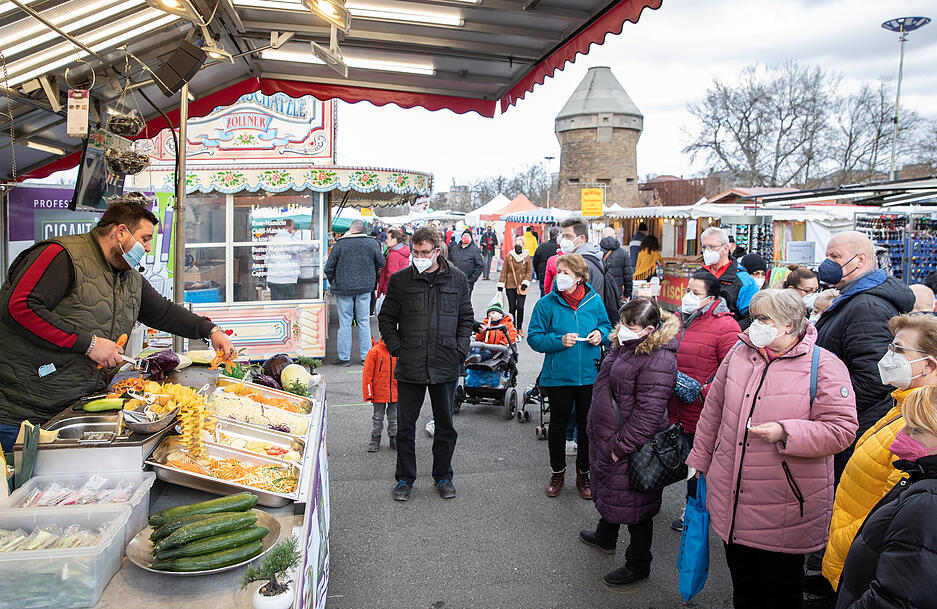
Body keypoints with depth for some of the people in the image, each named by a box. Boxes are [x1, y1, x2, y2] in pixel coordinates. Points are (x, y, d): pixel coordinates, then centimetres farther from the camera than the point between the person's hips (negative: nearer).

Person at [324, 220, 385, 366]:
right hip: (365, 288, 2)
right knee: (364, 322, 9)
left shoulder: (340, 244, -6)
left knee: (345, 323, 5)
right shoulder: (372, 243, -1)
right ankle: (366, 357, 12)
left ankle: (344, 357, 9)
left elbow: (329, 267, -2)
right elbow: (381, 263, 7)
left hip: (343, 288, -2)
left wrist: (333, 283, 14)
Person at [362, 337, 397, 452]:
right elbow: (367, 373, -6)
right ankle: (375, 440, 23)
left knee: (394, 418, 13)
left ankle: (394, 439, 27)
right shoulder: (375, 351, -8)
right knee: (378, 418, 10)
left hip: (395, 394, 2)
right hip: (379, 393, -2)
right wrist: (368, 394, -8)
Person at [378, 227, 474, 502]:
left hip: (446, 366, 1)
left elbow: (466, 318, 10)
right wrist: (397, 349, -4)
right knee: (405, 426, 7)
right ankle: (405, 478, 24)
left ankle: (443, 476, 29)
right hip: (410, 367, 0)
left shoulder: (458, 279, 4)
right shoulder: (399, 280, 1)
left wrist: (460, 352, -1)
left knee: (445, 425, 12)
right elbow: (386, 318, 7)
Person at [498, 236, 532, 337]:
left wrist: (525, 283, -7)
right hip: (510, 286, 1)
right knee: (512, 308, 5)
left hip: (521, 287, -1)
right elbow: (504, 271, 5)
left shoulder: (527, 257, 2)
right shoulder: (508, 257, 3)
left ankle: (519, 329, 9)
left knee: (520, 307, -6)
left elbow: (529, 271, 4)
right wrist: (500, 284, 2)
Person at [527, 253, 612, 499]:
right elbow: (534, 338, -5)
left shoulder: (594, 301, -1)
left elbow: (606, 326, 14)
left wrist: (601, 333, -8)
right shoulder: (547, 303, -7)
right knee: (558, 425, 12)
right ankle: (557, 473, 31)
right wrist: (559, 341, -20)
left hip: (589, 375, 2)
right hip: (558, 375, -1)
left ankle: (583, 474, 30)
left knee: (587, 425, 12)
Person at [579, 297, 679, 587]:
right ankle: (605, 536, 51)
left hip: (631, 446, -9)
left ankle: (638, 565, 24)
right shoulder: (623, 344, 5)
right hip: (605, 437, 10)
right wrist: (597, 429, 21)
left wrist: (620, 446, -22)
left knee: (633, 502, 6)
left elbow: (648, 413, -27)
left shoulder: (657, 361, -26)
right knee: (606, 489, 27)